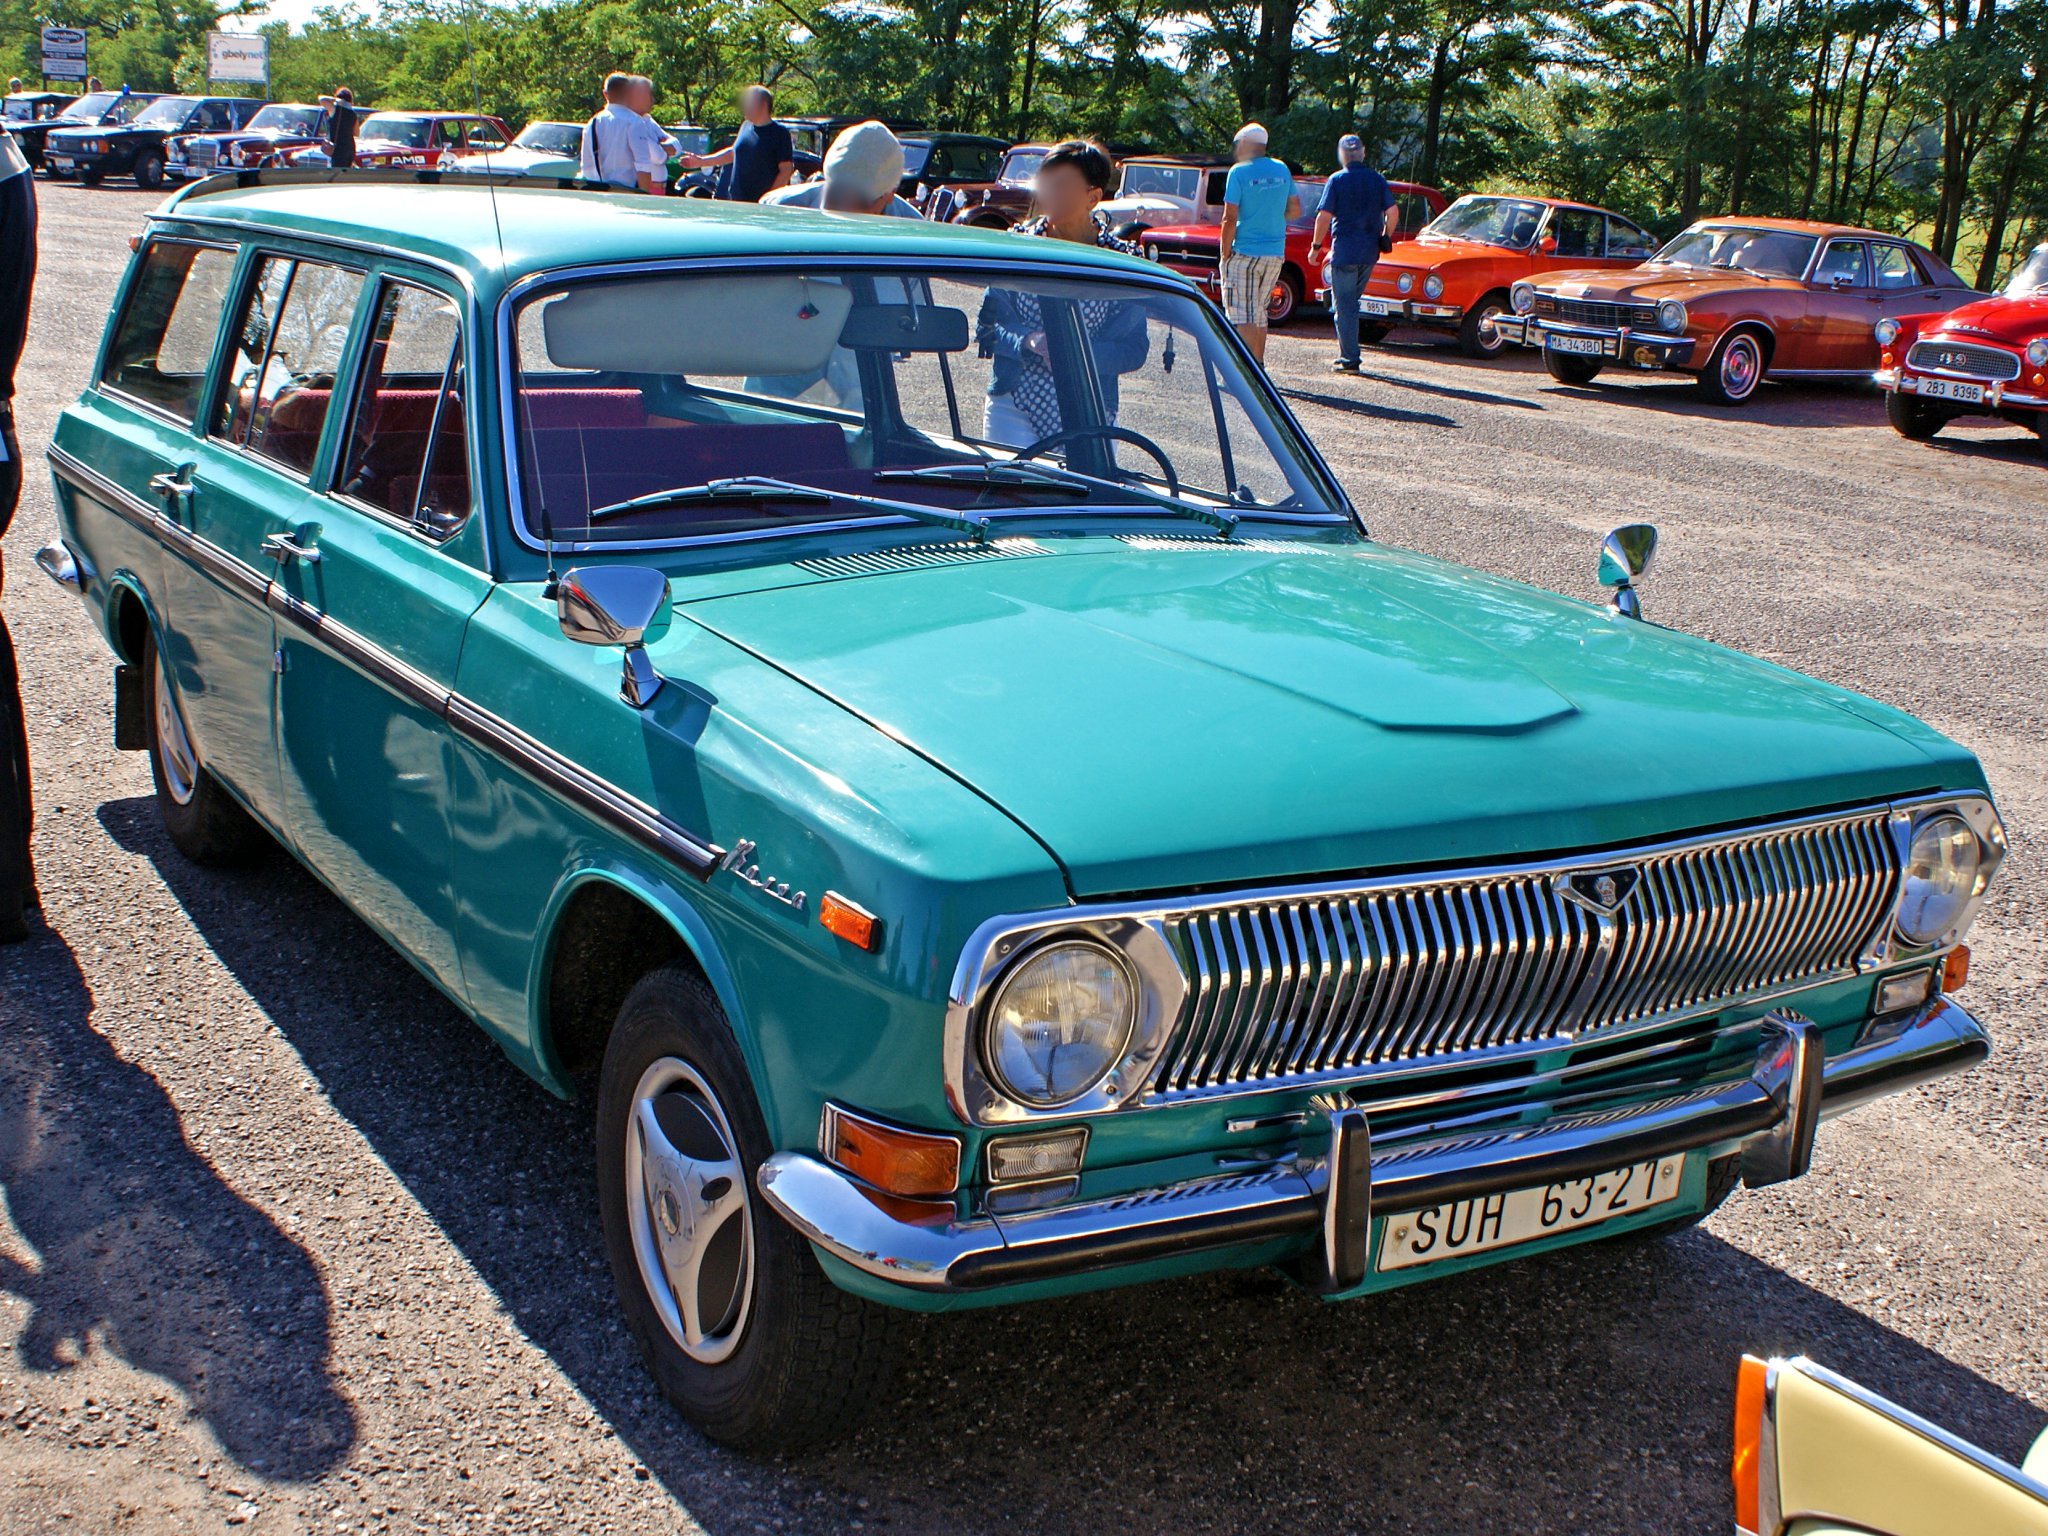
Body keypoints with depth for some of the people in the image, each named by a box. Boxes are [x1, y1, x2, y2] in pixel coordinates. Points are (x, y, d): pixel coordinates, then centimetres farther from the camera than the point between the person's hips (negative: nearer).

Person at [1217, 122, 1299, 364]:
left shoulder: (1239, 172, -10)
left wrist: (1224, 254, -6)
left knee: (1242, 315, -5)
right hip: (1275, 253, 6)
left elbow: (1230, 219, -13)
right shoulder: (1282, 170, 7)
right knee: (1259, 311, 18)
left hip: (1245, 253, -6)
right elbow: (1295, 210, 13)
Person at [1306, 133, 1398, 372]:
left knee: (1344, 306, -1)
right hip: (1370, 252, 5)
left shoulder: (1337, 180, -6)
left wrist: (1316, 246, -3)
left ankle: (1349, 359, -4)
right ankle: (1348, 353, 17)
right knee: (1352, 303, 17)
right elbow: (1393, 212, 2)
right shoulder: (1377, 180, 6)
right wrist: (1385, 238, 15)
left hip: (1344, 251, -5)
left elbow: (1324, 216, -10)